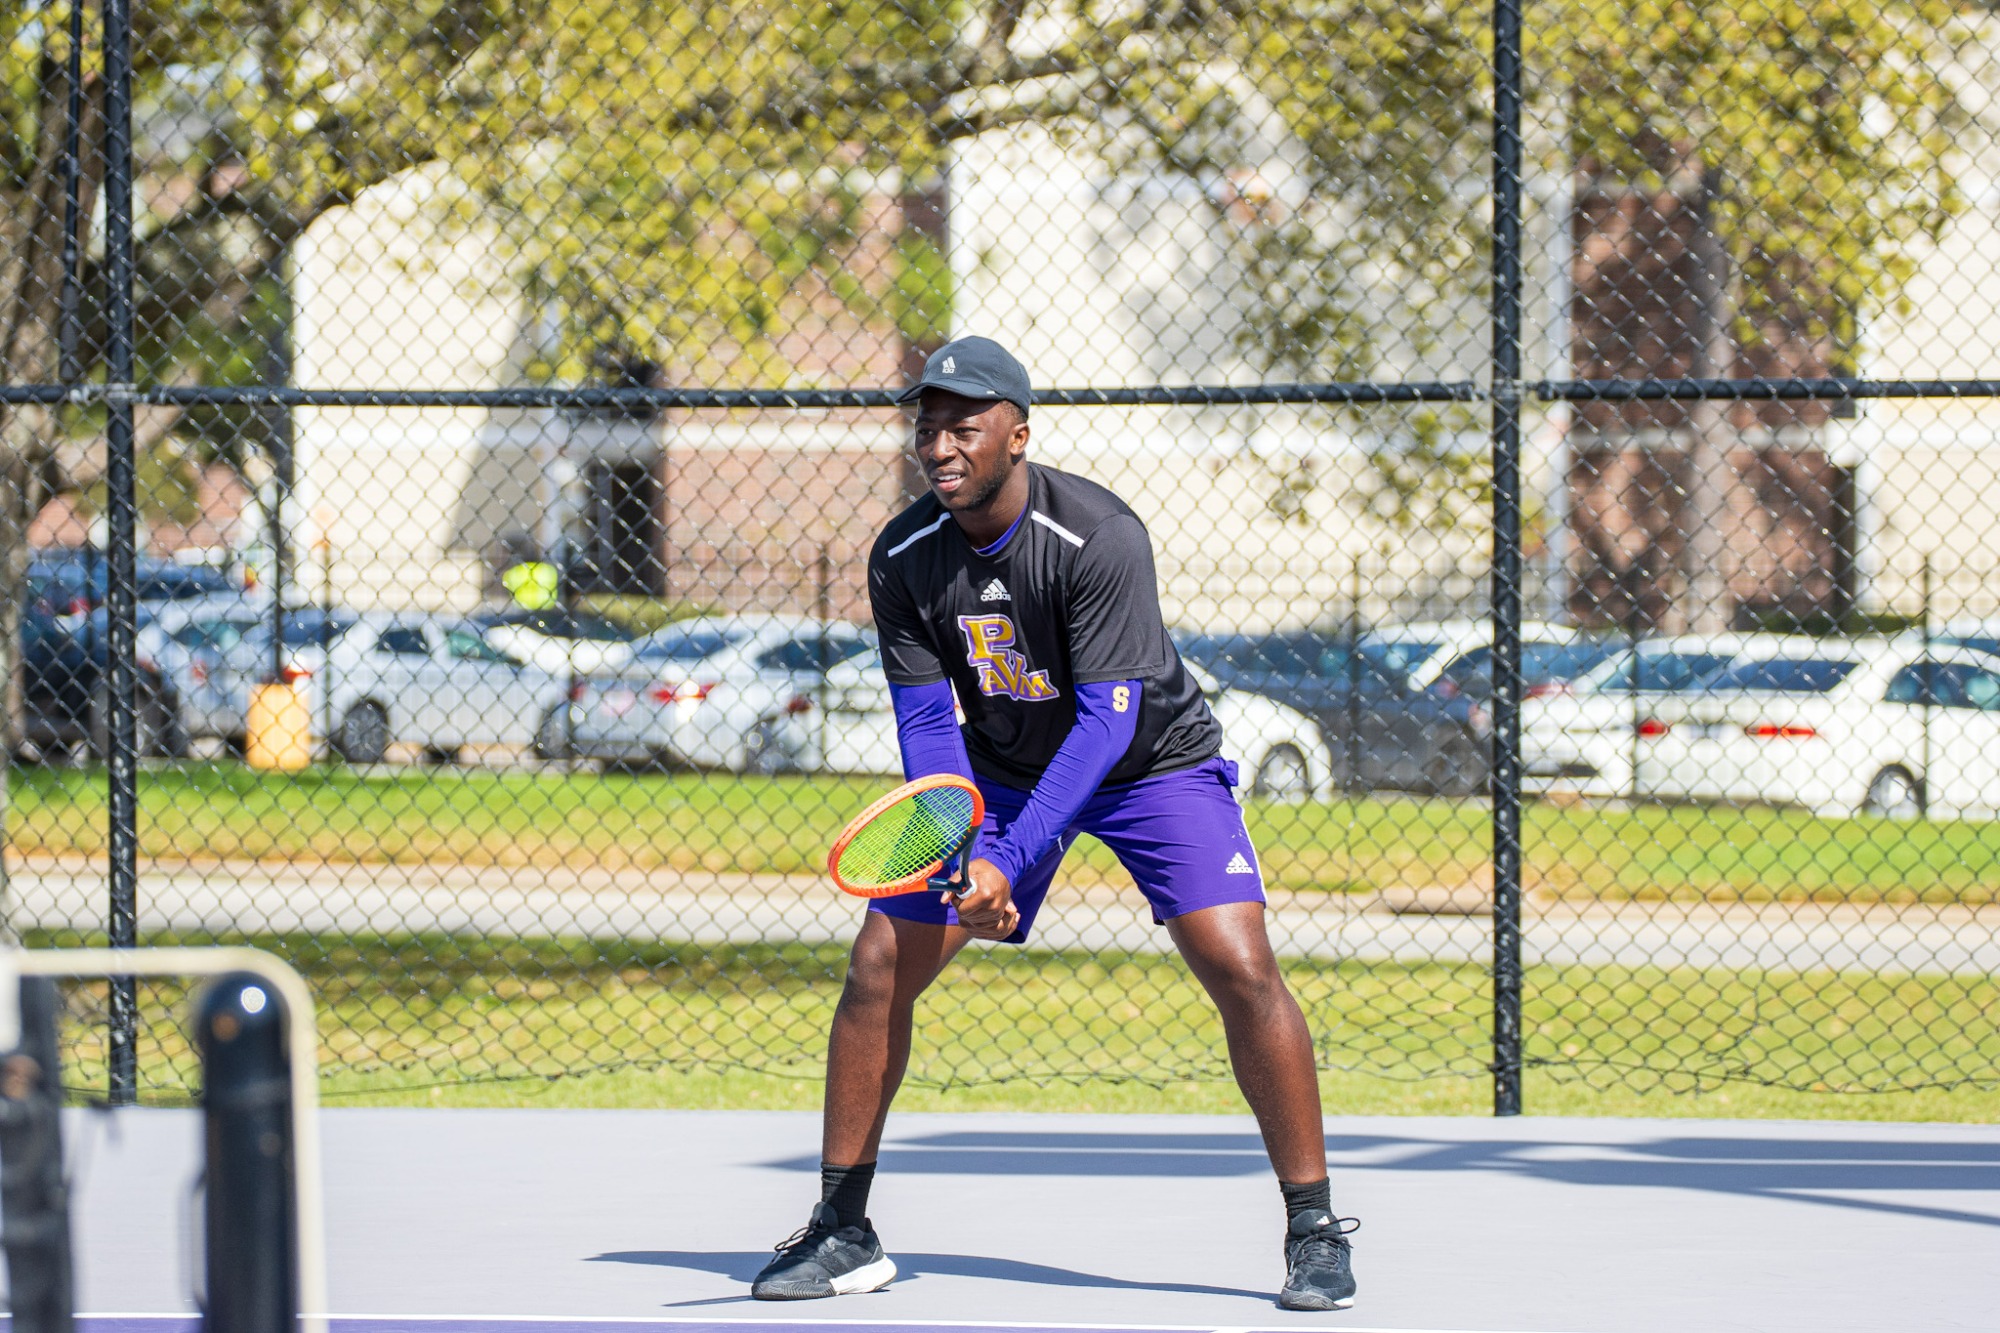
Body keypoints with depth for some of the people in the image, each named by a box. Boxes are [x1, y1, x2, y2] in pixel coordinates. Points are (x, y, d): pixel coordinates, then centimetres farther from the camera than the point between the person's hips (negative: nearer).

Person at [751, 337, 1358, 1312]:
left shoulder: (1100, 538, -31)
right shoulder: (903, 560, -15)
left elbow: (1108, 719, -33)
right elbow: (928, 721, -13)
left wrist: (1011, 862, -40)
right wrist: (961, 856, -30)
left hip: (1152, 759, -4)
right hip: (999, 766, 4)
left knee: (1241, 969, -21)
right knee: (879, 963, -7)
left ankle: (1314, 1232, -8)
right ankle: (842, 1231, 6)